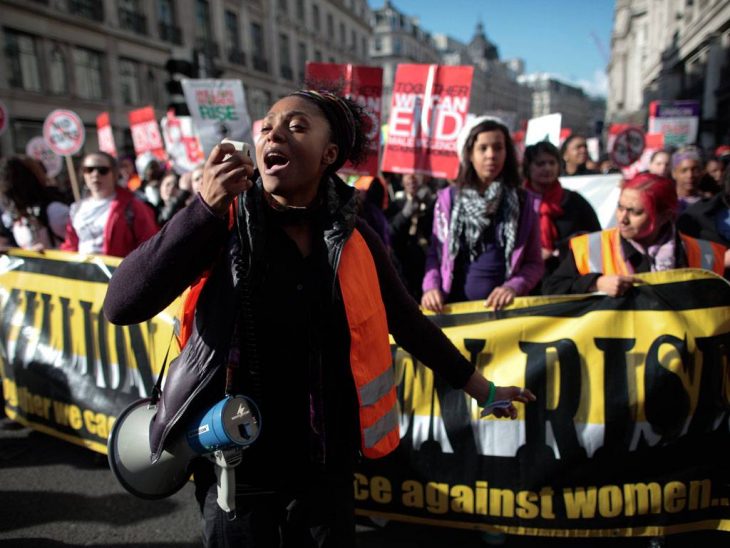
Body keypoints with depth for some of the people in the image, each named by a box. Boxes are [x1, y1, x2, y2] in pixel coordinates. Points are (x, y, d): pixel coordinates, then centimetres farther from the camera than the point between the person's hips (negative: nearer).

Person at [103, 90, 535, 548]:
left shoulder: (352, 237, -5)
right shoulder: (224, 221, -12)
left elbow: (407, 321, 5)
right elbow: (122, 305, -20)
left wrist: (482, 388, 12)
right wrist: (207, 207, -28)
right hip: (234, 464, -2)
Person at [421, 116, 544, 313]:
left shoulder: (526, 202, 5)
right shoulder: (447, 199, 5)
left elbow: (534, 263, 6)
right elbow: (435, 254, 7)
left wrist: (514, 287, -11)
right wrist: (431, 287, -10)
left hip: (504, 304, 1)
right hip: (456, 304, 0)